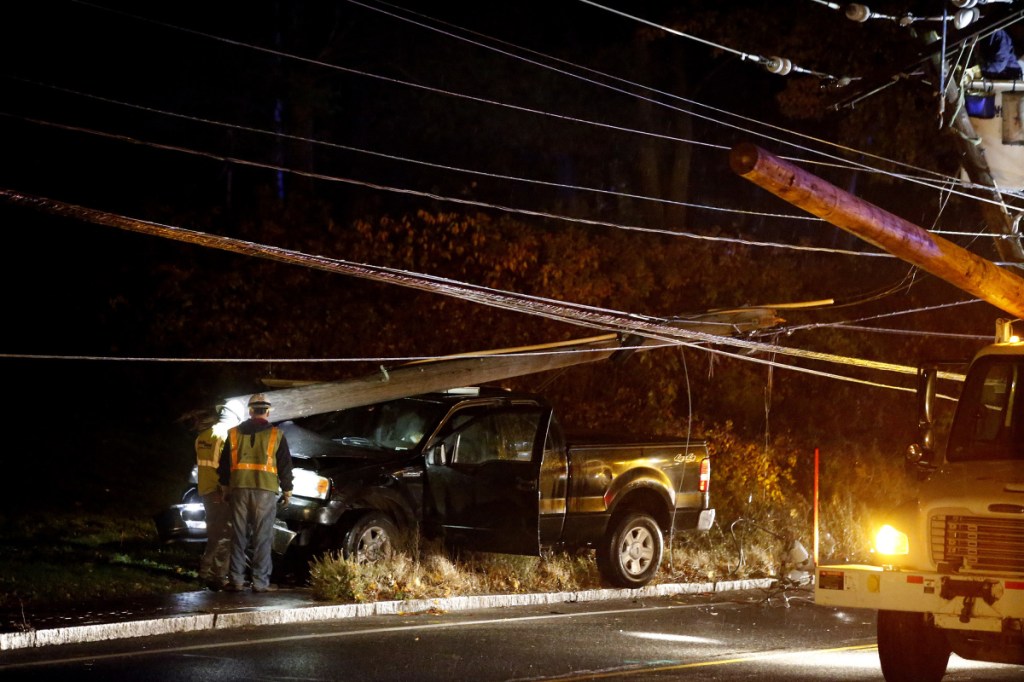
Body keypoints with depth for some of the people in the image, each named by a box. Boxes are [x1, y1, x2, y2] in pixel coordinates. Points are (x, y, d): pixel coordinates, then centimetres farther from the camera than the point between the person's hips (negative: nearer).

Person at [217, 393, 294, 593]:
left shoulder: (234, 434, 9)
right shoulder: (276, 435, 1)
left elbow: (224, 464, 13)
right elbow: (285, 466, 3)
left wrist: (226, 487, 22)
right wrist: (287, 491, 11)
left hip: (239, 489, 3)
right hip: (265, 491, -3)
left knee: (239, 536, 8)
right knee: (263, 537, 0)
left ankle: (236, 580, 5)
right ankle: (261, 582, -2)